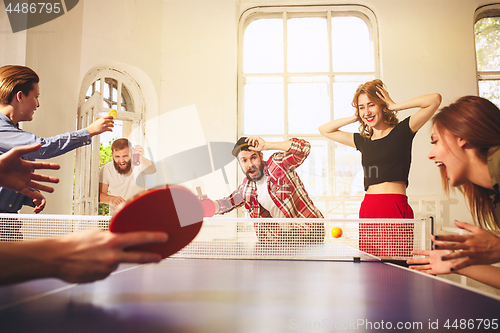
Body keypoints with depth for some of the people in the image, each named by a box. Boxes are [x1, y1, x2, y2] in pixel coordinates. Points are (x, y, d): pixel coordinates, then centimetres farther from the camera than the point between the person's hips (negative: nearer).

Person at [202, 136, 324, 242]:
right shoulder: (247, 186, 6)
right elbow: (228, 202, 22)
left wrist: (266, 146, -27)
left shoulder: (277, 163, -13)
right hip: (282, 236, 6)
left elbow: (304, 147, -27)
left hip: (308, 231, -6)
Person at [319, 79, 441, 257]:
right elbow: (324, 130, 26)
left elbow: (435, 99, -7)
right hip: (367, 210, 4)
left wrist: (394, 106, 1)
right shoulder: (362, 140, 17)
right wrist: (354, 117, 17)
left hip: (396, 209, -4)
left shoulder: (402, 131, 4)